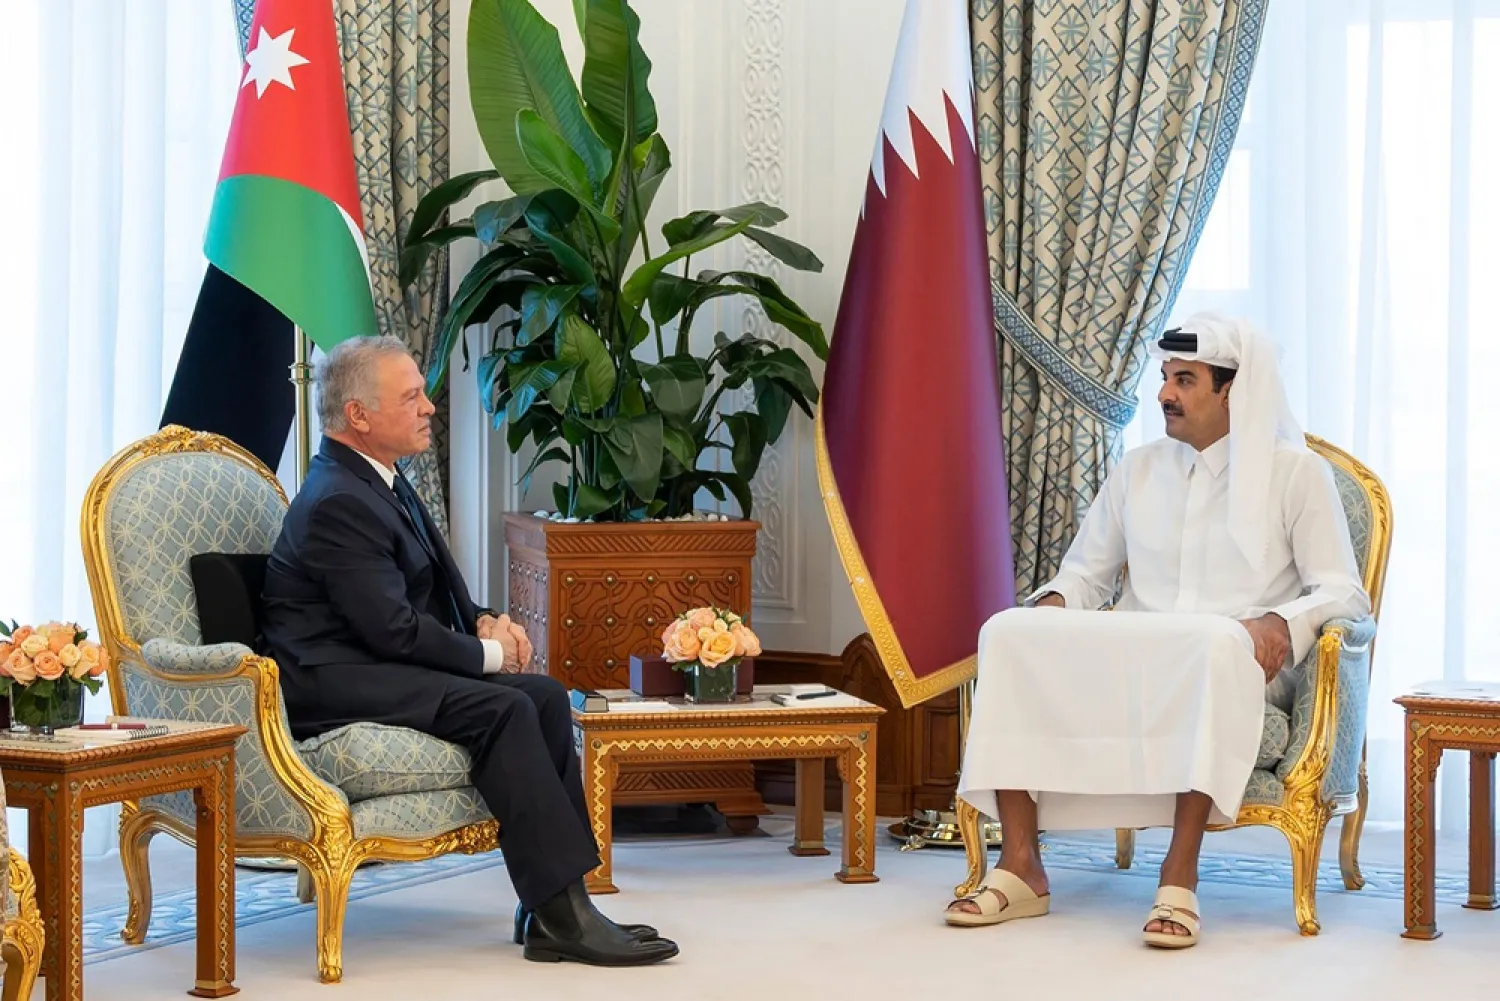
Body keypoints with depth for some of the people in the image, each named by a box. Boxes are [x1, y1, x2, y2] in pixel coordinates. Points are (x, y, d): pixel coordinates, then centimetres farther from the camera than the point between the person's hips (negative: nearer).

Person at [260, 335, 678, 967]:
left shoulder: (378, 481, 16)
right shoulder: (338, 503, -17)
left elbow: (430, 593, 25)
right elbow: (394, 630, -22)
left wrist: (484, 622, 4)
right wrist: (487, 653, -8)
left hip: (379, 667, 11)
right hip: (335, 685, -11)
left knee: (545, 695, -4)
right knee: (502, 708, -27)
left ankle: (553, 908, -10)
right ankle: (560, 914, -26)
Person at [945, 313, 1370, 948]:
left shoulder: (1296, 472, 7)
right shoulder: (1138, 471, 21)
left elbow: (1343, 592, 1)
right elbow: (1084, 572, 23)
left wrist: (1281, 621, -20)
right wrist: (1054, 603, -1)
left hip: (1237, 669, -4)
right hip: (1130, 664, 4)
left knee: (1219, 642, -42)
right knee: (1009, 632, -22)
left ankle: (1180, 877, -42)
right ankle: (1019, 866, -27)